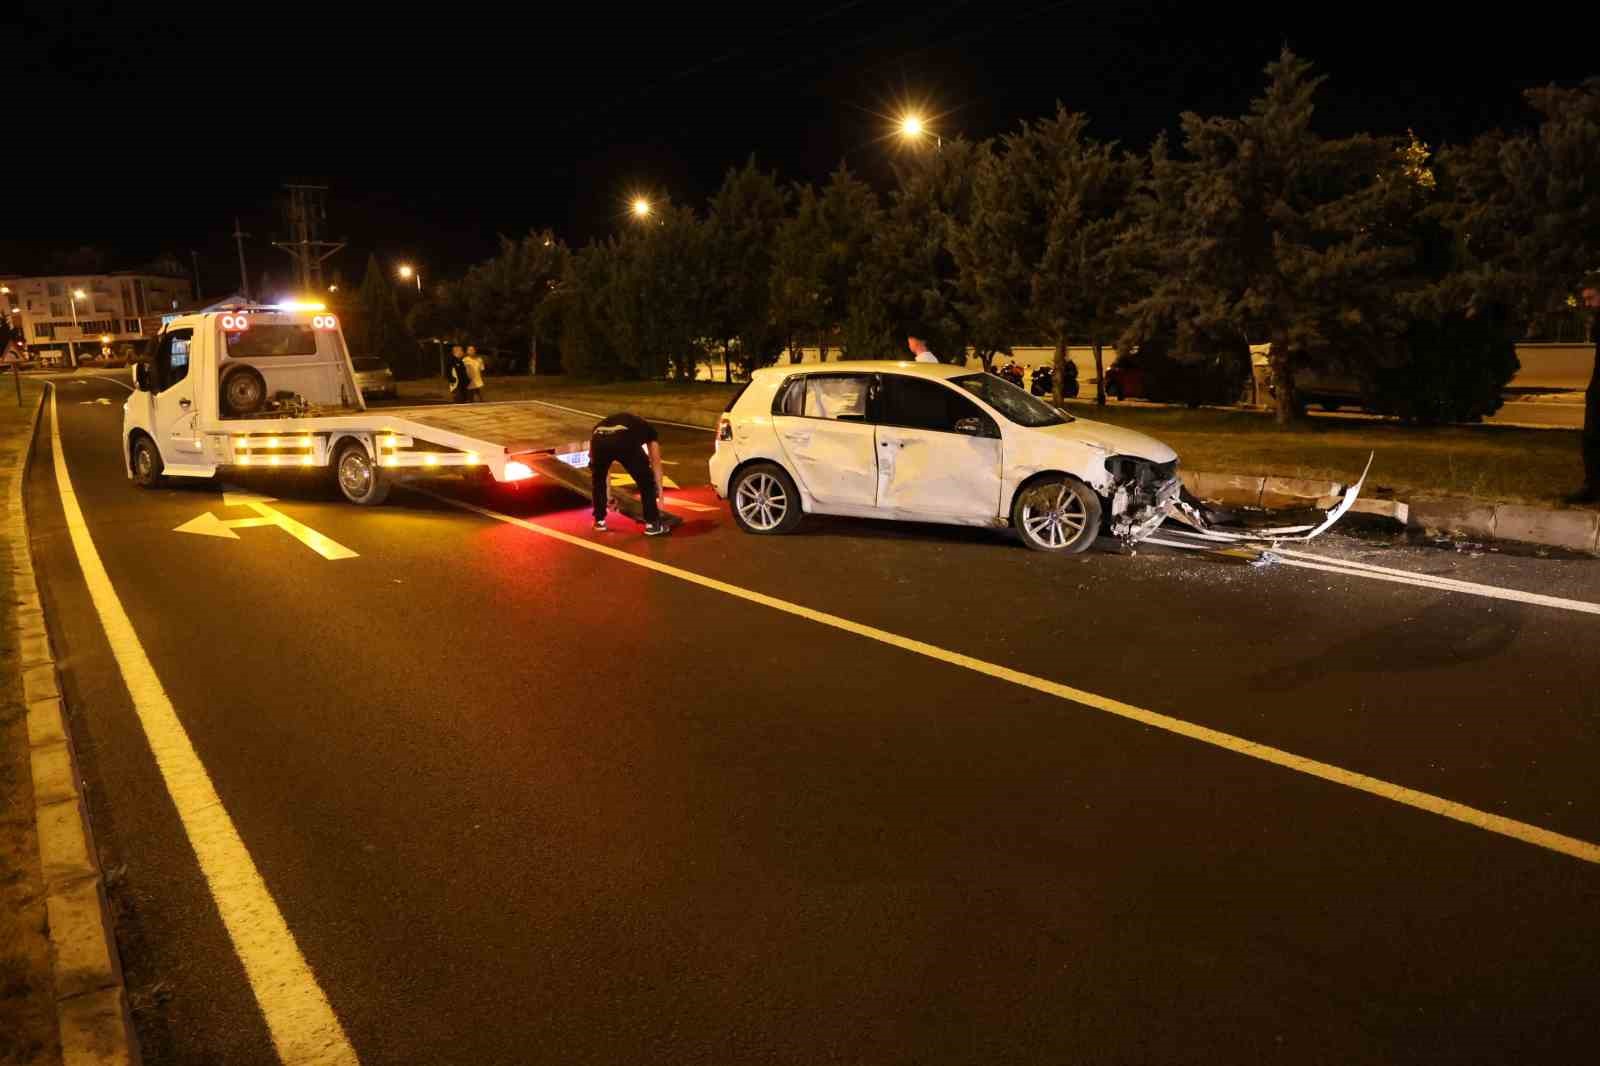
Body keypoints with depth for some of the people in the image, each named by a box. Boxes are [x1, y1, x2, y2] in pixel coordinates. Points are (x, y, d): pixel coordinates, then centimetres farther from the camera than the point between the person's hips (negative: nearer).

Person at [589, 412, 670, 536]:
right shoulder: (648, 428, 37)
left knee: (598, 480, 32)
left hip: (599, 439, 3)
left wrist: (608, 496, 57)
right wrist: (659, 495, 42)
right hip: (625, 443, -3)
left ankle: (599, 521, 36)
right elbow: (656, 464, 36)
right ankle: (652, 524, 22)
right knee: (646, 482, 20)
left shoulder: (608, 421, 45)